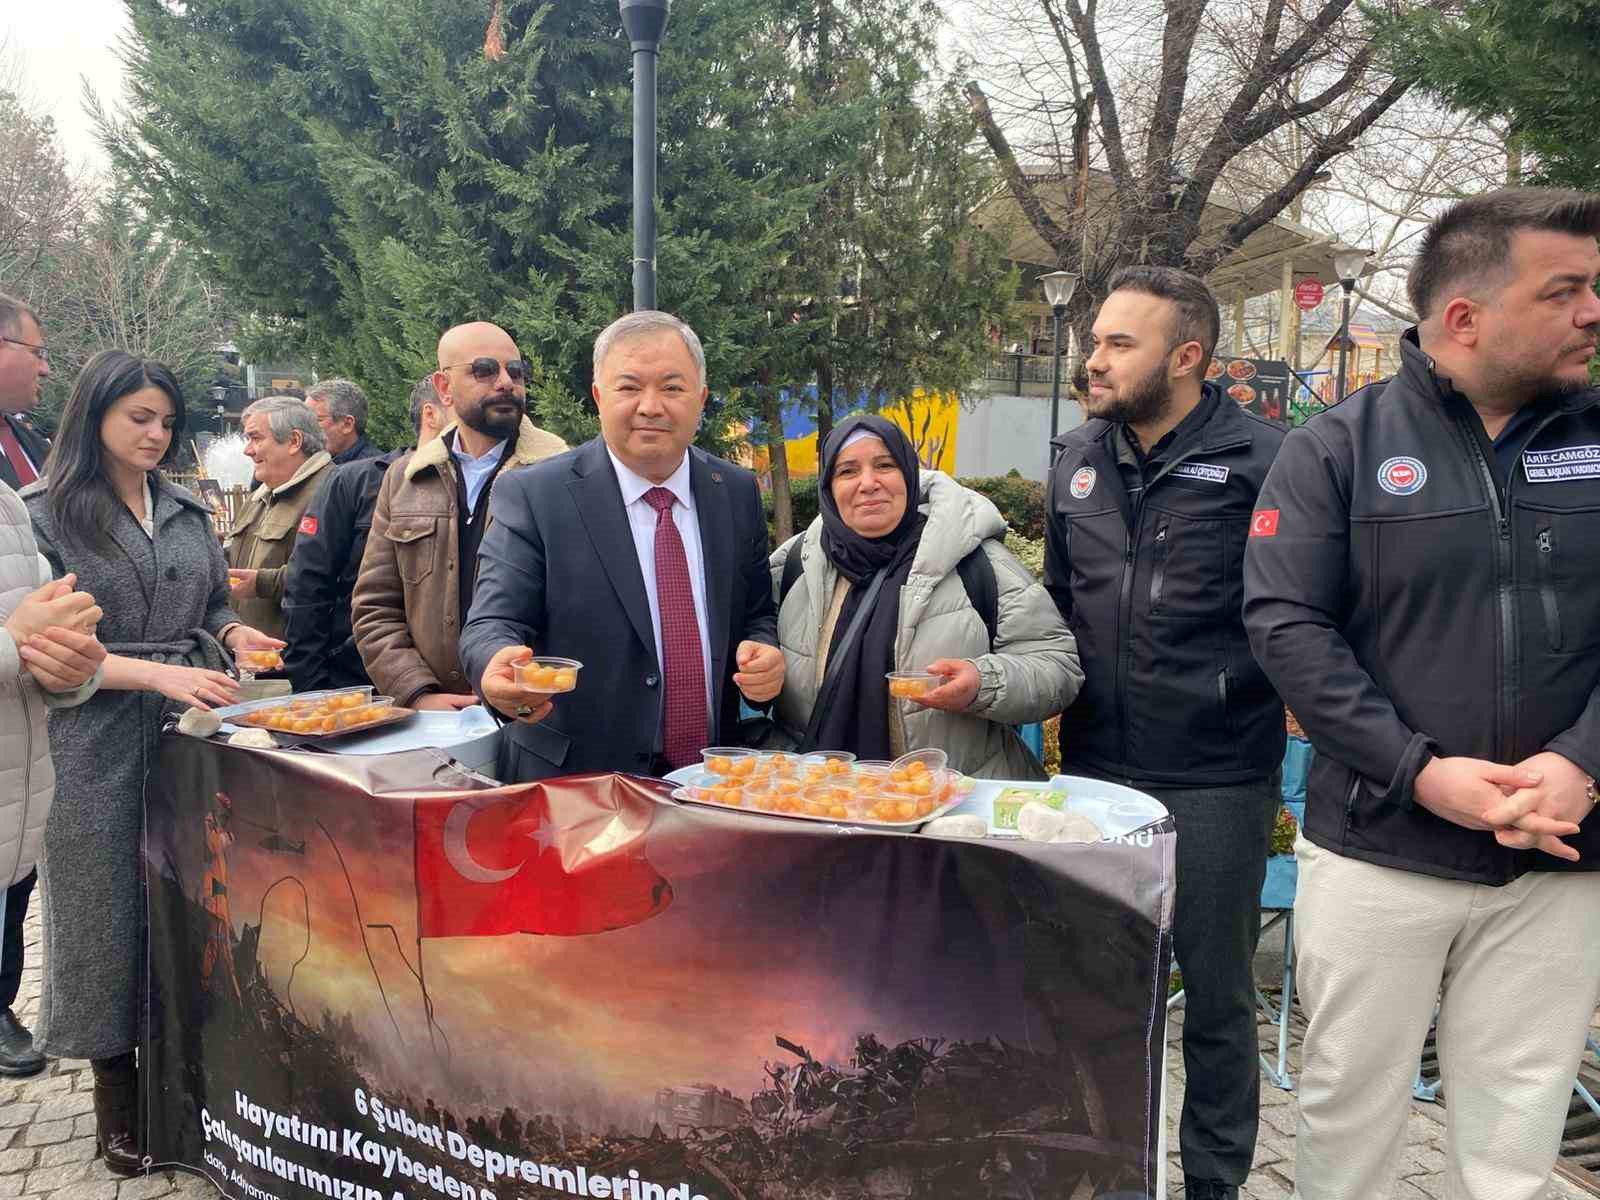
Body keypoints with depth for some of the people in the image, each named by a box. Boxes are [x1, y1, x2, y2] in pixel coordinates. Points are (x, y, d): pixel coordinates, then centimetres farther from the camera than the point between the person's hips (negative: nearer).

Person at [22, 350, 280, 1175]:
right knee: (109, 907, 5)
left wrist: (237, 635, -5)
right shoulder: (43, 515, -3)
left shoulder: (187, 511, 11)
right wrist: (158, 673, -21)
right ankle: (118, 1094, 21)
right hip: (99, 746, -4)